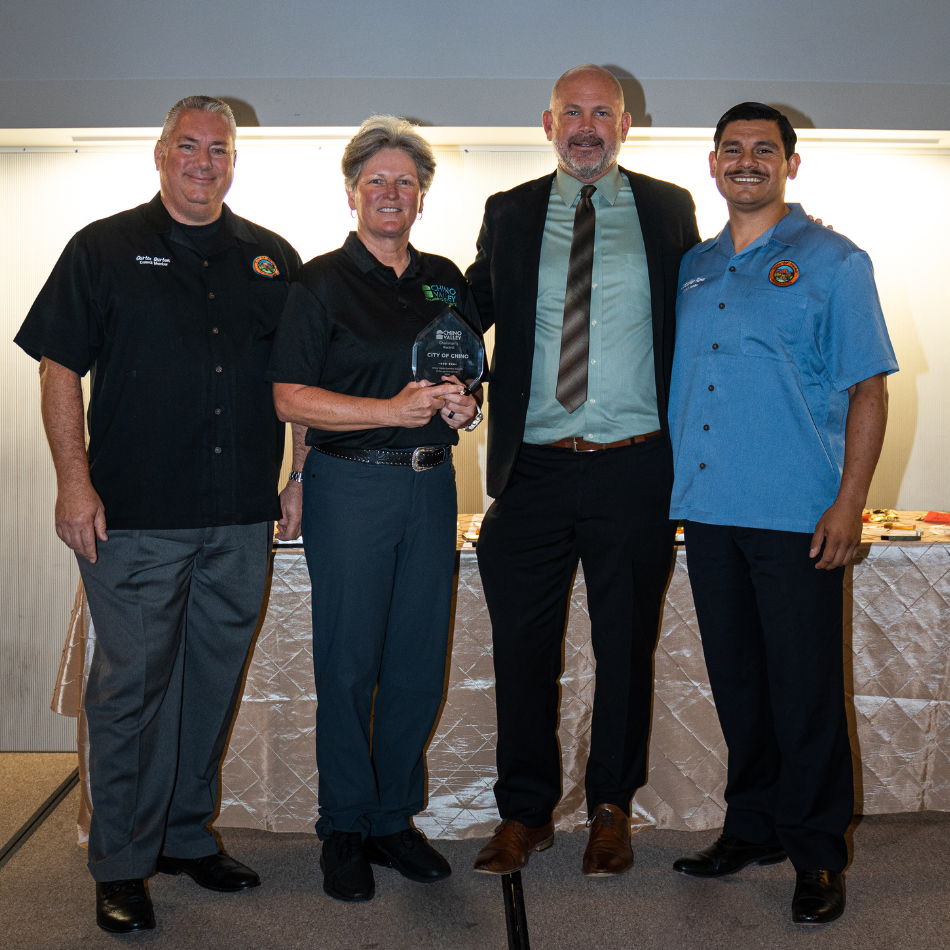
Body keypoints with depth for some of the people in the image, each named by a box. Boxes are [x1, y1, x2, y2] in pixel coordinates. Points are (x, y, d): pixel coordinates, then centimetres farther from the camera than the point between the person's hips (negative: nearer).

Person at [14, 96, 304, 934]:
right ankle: (121, 864, 14)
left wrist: (300, 478, 9)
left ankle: (188, 835, 29)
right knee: (130, 685, 0)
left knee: (214, 681, 12)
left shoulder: (273, 259, 13)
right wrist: (74, 481, -9)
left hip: (240, 518, 4)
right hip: (135, 516, -3)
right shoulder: (104, 249, 4)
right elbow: (60, 369, 0)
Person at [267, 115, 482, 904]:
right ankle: (345, 829, 17)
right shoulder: (322, 281, -1)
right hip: (351, 487, -4)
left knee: (420, 662, 8)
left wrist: (466, 404, -1)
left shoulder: (446, 279, 14)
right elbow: (290, 397, -8)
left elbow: (468, 374, 22)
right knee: (349, 663, 1)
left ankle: (394, 819, 23)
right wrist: (393, 410, -17)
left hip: (431, 483, 5)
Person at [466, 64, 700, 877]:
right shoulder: (508, 214, 10)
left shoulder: (669, 209, 8)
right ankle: (525, 813, 24)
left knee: (627, 647, 10)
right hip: (533, 470, 1)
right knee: (521, 648, 6)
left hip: (635, 469, 0)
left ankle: (611, 809, 29)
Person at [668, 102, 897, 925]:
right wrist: (671, 485, 11)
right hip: (707, 510, 5)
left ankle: (817, 852, 15)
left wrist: (849, 504, -12)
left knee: (805, 688, 0)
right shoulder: (693, 268, 15)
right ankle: (754, 826, 28)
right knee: (736, 678, 13)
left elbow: (867, 390, -4)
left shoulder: (832, 262, 1)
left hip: (796, 517, -5)